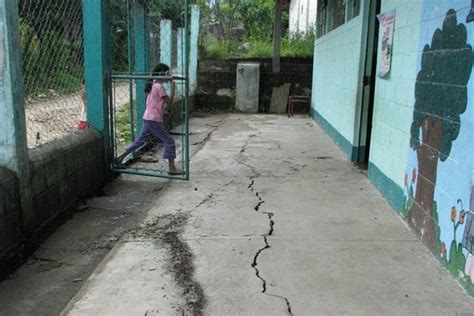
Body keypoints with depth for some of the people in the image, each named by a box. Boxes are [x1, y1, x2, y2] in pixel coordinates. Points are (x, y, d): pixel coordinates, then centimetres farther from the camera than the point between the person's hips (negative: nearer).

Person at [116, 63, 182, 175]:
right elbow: (170, 102, -15)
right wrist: (173, 88, -12)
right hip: (154, 120, -9)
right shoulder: (160, 86, -14)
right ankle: (172, 168, -1)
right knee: (169, 141, -2)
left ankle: (120, 158, 21)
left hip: (147, 118, 9)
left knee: (140, 140, 18)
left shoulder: (152, 85, 13)